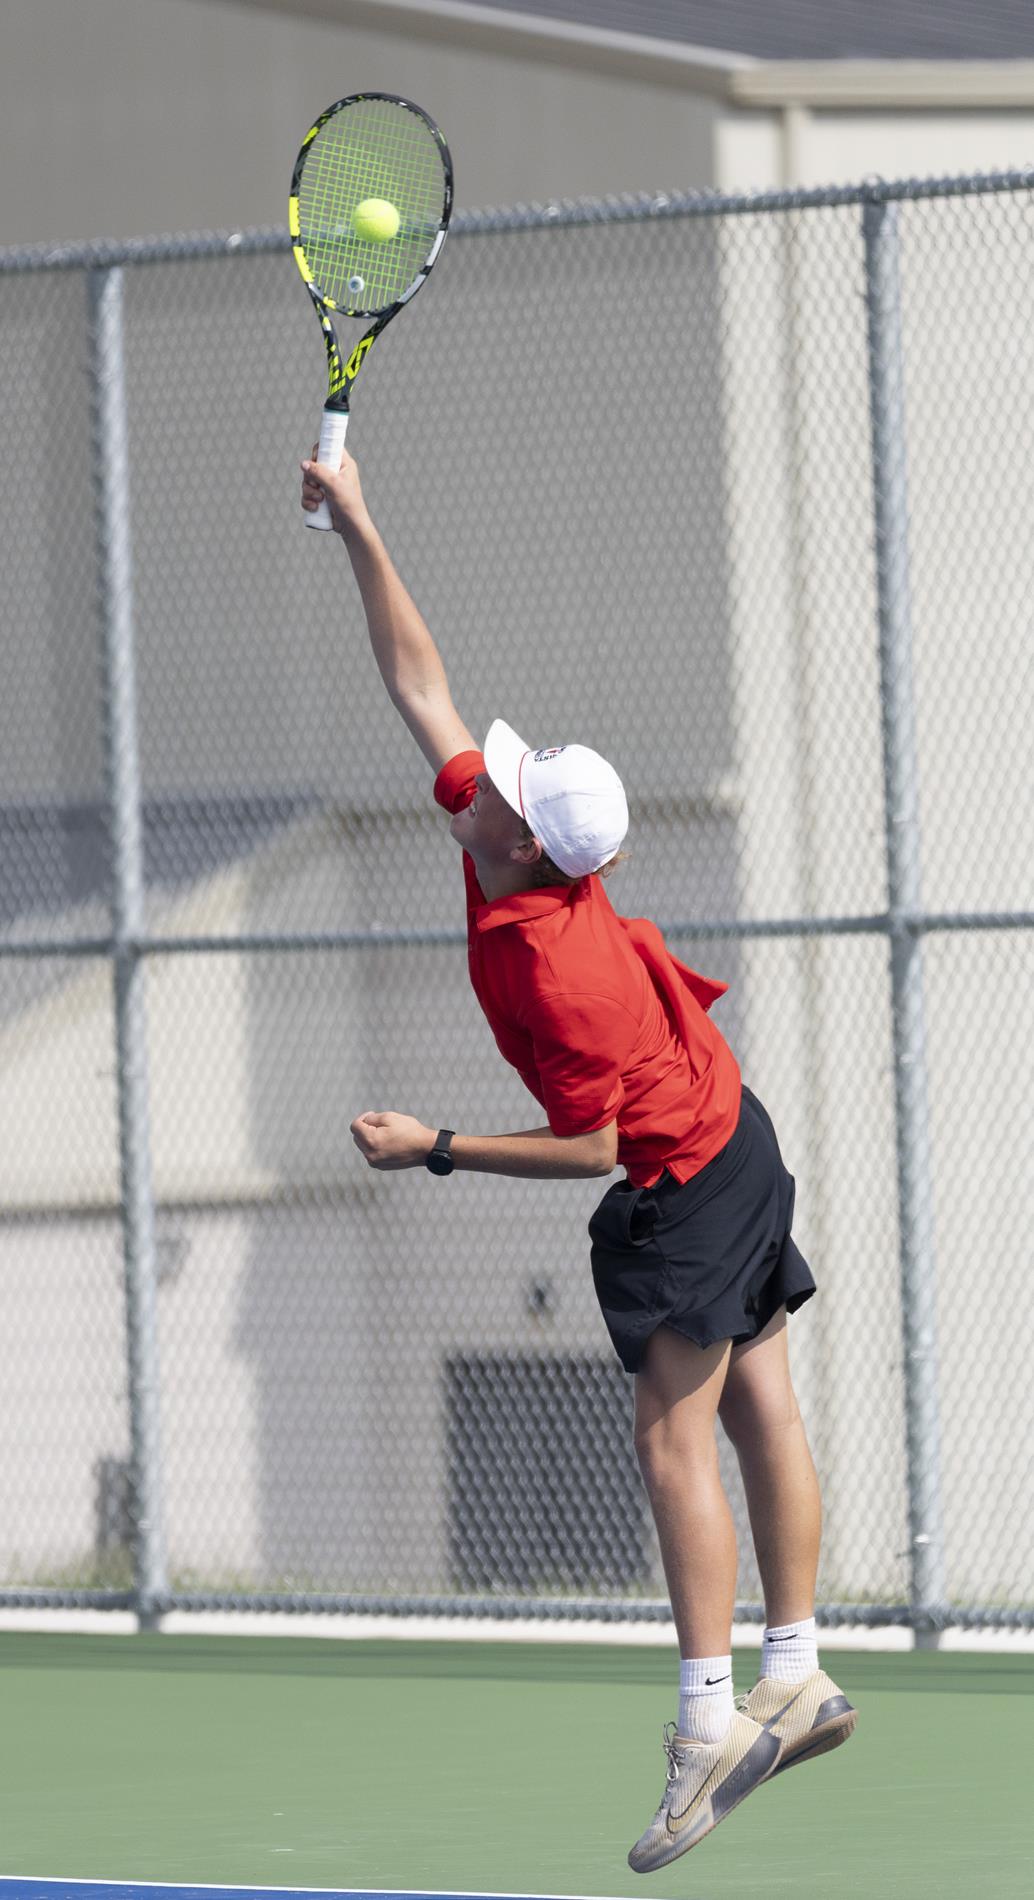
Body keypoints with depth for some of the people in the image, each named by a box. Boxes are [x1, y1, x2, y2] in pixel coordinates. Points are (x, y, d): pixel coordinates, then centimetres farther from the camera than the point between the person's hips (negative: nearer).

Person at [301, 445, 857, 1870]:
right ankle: (795, 1680, 13)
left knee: (675, 1441, -11)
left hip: (683, 1187, -10)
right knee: (759, 1410, 9)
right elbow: (422, 688, 3)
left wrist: (435, 1150, -20)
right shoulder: (497, 827, -7)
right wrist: (359, 530, -1)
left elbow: (588, 1149, -24)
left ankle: (709, 1723, -14)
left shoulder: (559, 975, -30)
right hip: (730, 1142, 10)